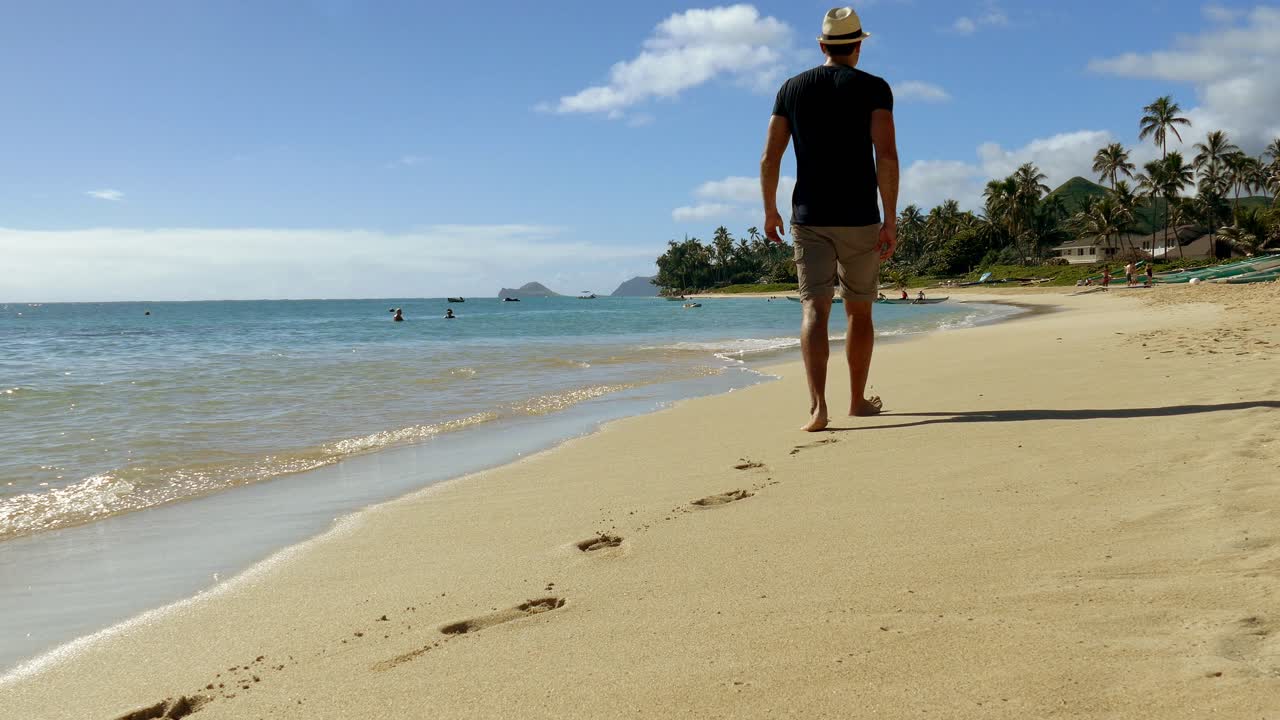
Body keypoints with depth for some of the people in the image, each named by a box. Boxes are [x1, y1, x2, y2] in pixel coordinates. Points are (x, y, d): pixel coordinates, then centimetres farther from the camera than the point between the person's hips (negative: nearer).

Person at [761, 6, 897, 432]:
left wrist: (770, 211, 15)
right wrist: (891, 220, -11)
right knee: (859, 311, 13)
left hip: (809, 219, 1)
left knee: (815, 309, -4)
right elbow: (886, 155, -12)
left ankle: (817, 406, -22)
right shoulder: (873, 88, 0)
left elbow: (769, 159, 4)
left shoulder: (792, 89, 8)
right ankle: (858, 401, 25)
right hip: (860, 220, -1)